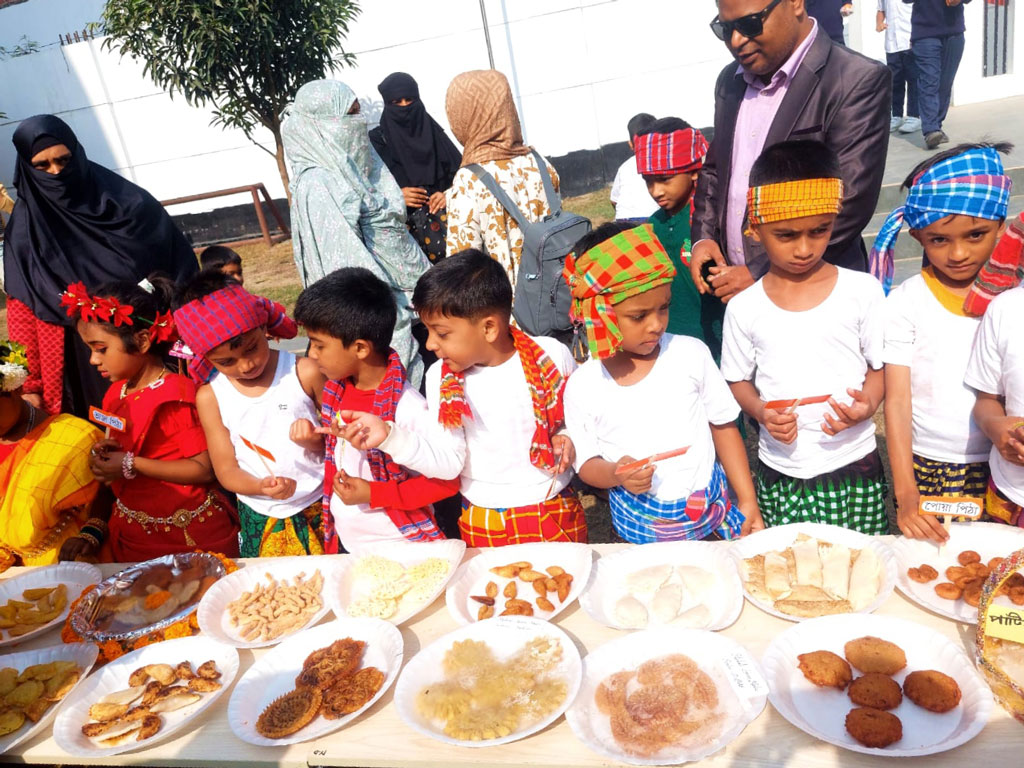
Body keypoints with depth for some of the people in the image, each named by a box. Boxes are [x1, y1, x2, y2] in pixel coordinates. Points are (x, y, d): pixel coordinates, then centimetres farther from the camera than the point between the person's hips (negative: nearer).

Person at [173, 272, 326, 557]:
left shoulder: (304, 373, -10)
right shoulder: (209, 396, -4)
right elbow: (226, 470, -3)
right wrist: (260, 487, -23)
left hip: (321, 511, -1)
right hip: (260, 522, 1)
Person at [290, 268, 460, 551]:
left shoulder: (408, 409, -26)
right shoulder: (336, 390, -4)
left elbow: (447, 480, -19)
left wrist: (372, 493, -22)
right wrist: (312, 439, -8)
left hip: (396, 549, -6)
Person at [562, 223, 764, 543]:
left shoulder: (691, 354, -8)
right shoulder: (582, 386, -11)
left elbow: (724, 427, 2)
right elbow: (586, 463, 0)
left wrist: (748, 500, 2)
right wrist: (615, 474, -21)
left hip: (712, 503, 1)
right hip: (641, 525, -1)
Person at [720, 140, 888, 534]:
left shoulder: (862, 291, -4)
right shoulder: (743, 308, -3)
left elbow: (881, 367, 4)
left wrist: (867, 402, -17)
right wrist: (762, 412, -13)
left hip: (854, 470, 0)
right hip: (779, 475, 1)